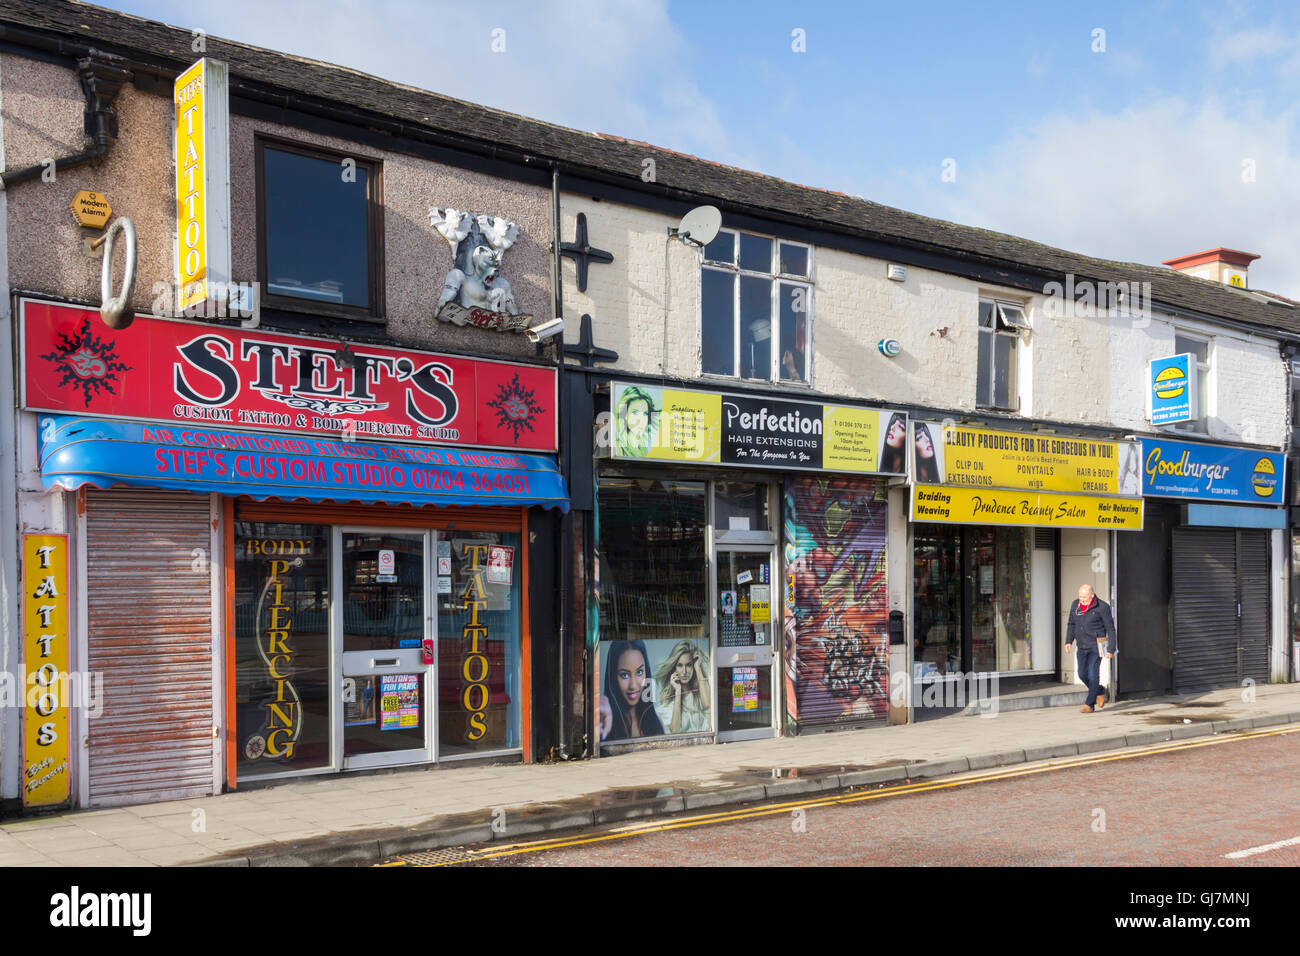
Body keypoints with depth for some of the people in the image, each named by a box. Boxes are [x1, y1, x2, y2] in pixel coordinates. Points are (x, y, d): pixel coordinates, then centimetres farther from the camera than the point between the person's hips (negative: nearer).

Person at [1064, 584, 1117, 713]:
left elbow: (1110, 629, -9)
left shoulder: (1102, 607, -12)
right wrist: (1068, 641, 3)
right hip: (1082, 646, 6)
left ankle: (1089, 704, -3)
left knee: (1093, 674, -10)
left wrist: (1111, 649, -12)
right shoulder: (1075, 605, 4)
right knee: (1083, 674, 8)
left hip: (1096, 646, -6)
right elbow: (1072, 624, 15)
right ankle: (1100, 691, 33)